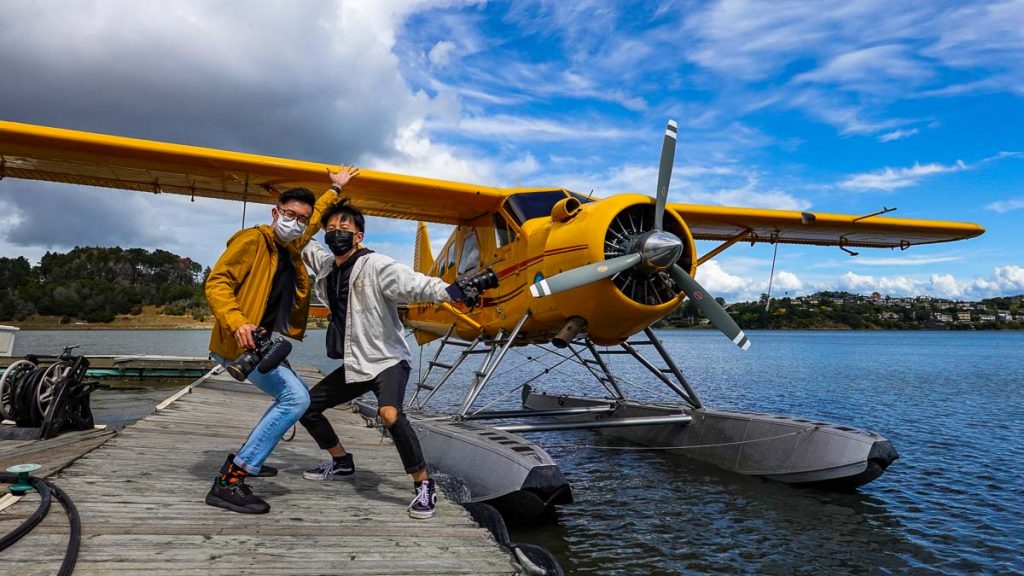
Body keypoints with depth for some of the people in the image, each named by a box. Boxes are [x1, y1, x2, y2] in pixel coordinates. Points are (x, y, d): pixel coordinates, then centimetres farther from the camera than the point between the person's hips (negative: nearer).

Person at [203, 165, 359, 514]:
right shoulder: (253, 240, -10)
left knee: (296, 395, 24)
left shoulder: (292, 248, 14)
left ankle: (250, 460, 29)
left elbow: (314, 220, 34)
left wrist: (335, 190, 42)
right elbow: (216, 282, -17)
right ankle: (229, 482, -21)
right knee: (295, 398, -23)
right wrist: (237, 323, -32)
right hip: (241, 342, -10)